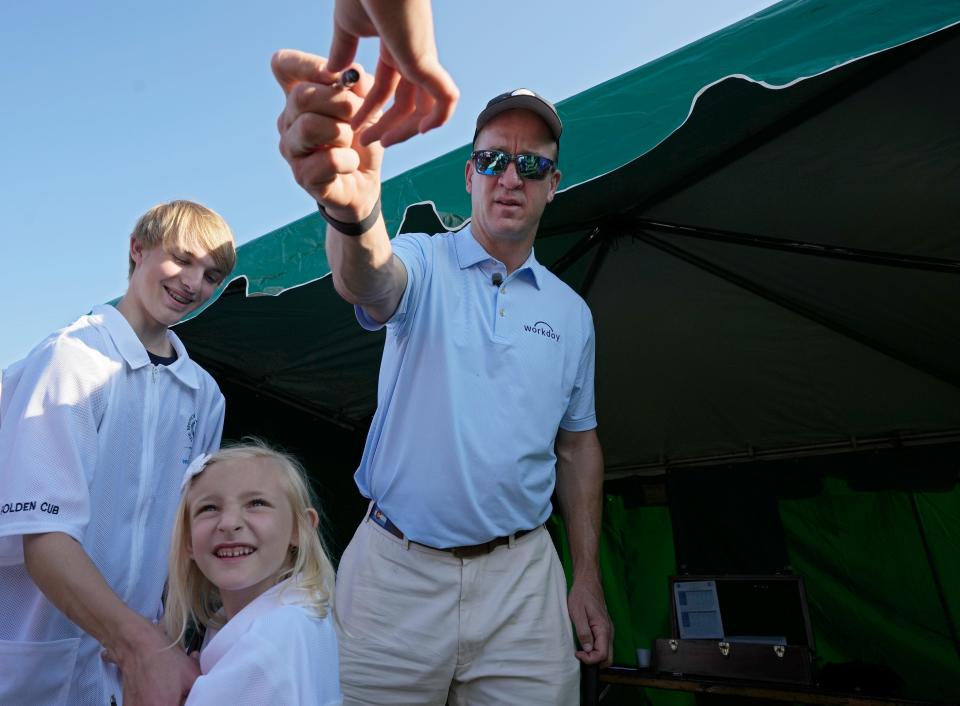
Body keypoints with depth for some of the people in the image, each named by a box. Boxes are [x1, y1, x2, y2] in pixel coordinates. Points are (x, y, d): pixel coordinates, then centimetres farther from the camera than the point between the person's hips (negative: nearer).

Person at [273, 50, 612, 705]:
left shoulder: (572, 312, 7)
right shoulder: (423, 263, -3)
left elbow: (579, 443, 11)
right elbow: (369, 281, -27)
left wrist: (588, 577, 8)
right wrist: (352, 207, -51)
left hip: (522, 577, 3)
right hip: (396, 569, -2)